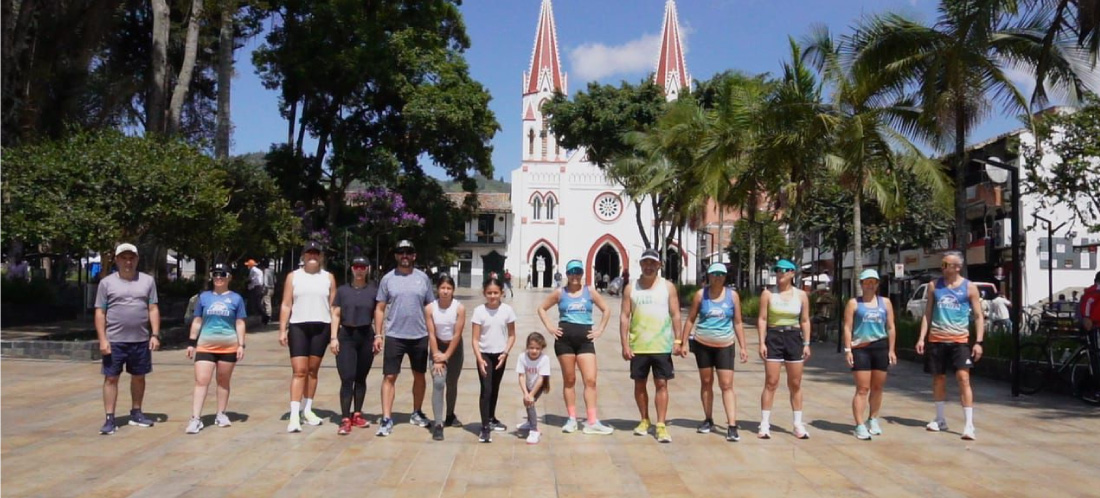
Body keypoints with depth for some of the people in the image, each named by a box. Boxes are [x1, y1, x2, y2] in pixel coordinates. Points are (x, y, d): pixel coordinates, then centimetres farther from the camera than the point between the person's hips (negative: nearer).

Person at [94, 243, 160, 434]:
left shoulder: (148, 281, 6)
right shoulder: (107, 283, 1)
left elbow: (153, 309, 5)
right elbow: (100, 313, -1)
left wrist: (155, 335, -2)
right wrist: (102, 339, -8)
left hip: (141, 340, 2)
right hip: (114, 341, -2)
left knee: (139, 377, 11)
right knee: (111, 378, 0)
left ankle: (136, 413, 25)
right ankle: (110, 419, 4)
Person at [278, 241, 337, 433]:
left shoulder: (328, 277, 8)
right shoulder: (293, 276, 7)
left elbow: (333, 306, 7)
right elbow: (286, 305, 4)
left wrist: (335, 332, 1)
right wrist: (282, 330, -4)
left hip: (321, 327, 1)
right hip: (298, 326, -1)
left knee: (313, 370, 8)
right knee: (299, 371, -8)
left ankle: (307, 410, 19)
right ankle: (294, 415, -11)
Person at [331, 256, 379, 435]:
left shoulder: (373, 291, 4)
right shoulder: (342, 290, 5)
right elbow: (336, 314, 5)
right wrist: (333, 337, -3)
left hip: (366, 337, 1)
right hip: (346, 336, -1)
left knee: (361, 378, 10)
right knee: (347, 379, -8)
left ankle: (357, 415, 21)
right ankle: (345, 419, -7)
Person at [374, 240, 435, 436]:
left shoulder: (423, 278, 4)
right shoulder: (388, 279, 2)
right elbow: (380, 308, 3)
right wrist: (378, 334, -4)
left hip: (420, 336, 2)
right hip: (394, 336, -2)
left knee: (419, 375, 14)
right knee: (390, 377, -4)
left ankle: (417, 413, 30)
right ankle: (387, 419, 0)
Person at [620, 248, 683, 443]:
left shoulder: (667, 287, 4)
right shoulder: (631, 288, 4)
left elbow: (675, 315, 2)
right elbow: (624, 316, 2)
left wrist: (678, 341, -6)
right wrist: (625, 344, -5)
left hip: (662, 346, -1)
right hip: (638, 346, 1)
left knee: (662, 384, -2)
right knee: (639, 384, 10)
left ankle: (661, 425, 1)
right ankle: (644, 420, 25)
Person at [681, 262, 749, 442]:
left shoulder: (732, 295, 1)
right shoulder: (700, 294, -1)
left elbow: (738, 323, 5)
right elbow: (691, 319, 4)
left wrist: (743, 347, 1)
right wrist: (683, 342, -1)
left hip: (724, 346, -1)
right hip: (703, 345, 1)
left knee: (727, 385, -6)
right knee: (706, 382, 10)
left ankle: (732, 426, -9)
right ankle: (708, 420, 22)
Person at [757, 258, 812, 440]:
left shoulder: (801, 295, 5)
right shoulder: (768, 293, 0)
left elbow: (805, 321, 7)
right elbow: (762, 319, -2)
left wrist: (806, 344, 1)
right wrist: (762, 342, -10)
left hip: (794, 338, 2)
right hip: (773, 338, -2)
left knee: (795, 384, 8)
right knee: (771, 383, -3)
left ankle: (798, 424, 16)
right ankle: (764, 424, 1)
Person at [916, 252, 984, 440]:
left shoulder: (969, 287, 0)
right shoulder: (934, 285, 8)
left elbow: (978, 316, 1)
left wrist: (978, 342, -8)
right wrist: (921, 337, 4)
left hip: (959, 340, -3)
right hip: (936, 339, 3)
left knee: (963, 378, -12)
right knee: (938, 379, 10)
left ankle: (969, 424, -9)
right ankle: (940, 420, 23)